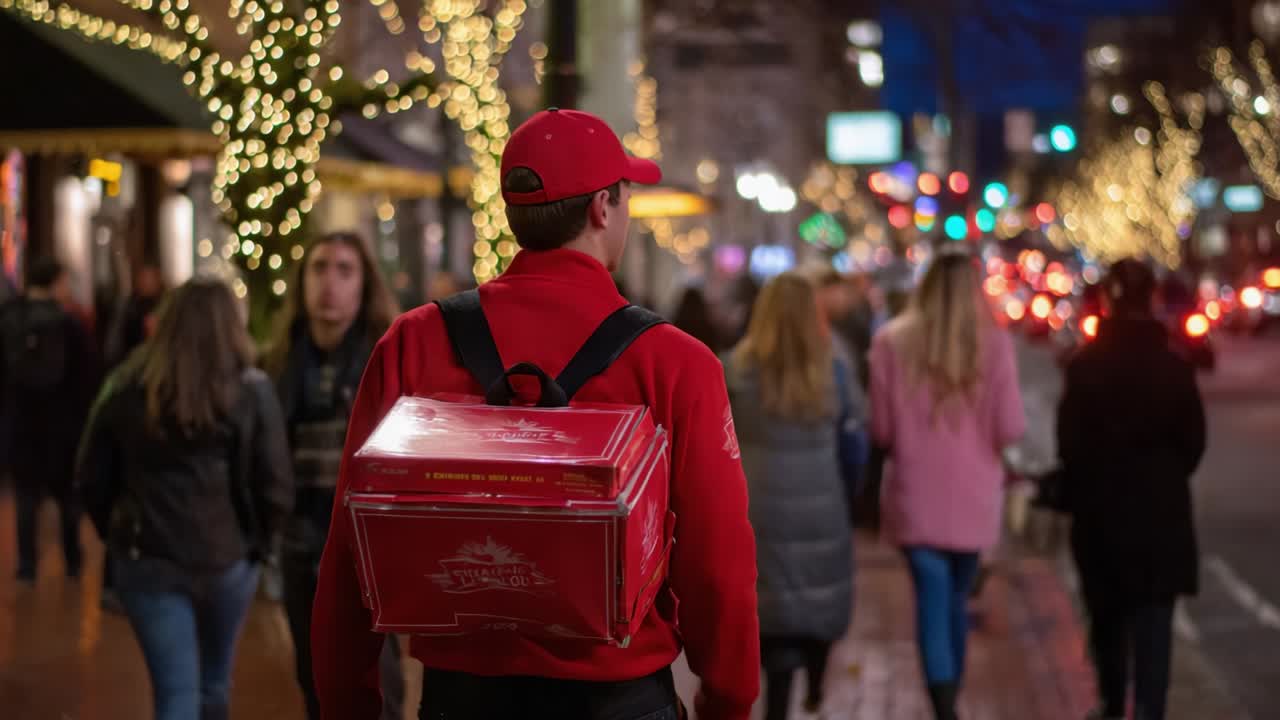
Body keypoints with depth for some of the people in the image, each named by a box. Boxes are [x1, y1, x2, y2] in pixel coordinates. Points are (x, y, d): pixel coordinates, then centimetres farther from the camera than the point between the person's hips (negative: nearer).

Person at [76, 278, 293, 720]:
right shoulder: (251, 390, -7)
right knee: (214, 681, 22)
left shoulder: (125, 386, -1)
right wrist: (260, 542, 8)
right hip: (227, 556, 0)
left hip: (146, 557, 0)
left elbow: (91, 478, 4)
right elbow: (275, 486, -9)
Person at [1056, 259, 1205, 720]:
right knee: (1153, 618, 2)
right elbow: (1193, 439, -1)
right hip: (1162, 507, 0)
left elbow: (1071, 442, -9)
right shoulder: (1173, 365, -5)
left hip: (1102, 507, 0)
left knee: (1108, 612, 17)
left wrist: (1077, 494, 6)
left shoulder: (1085, 364, -9)